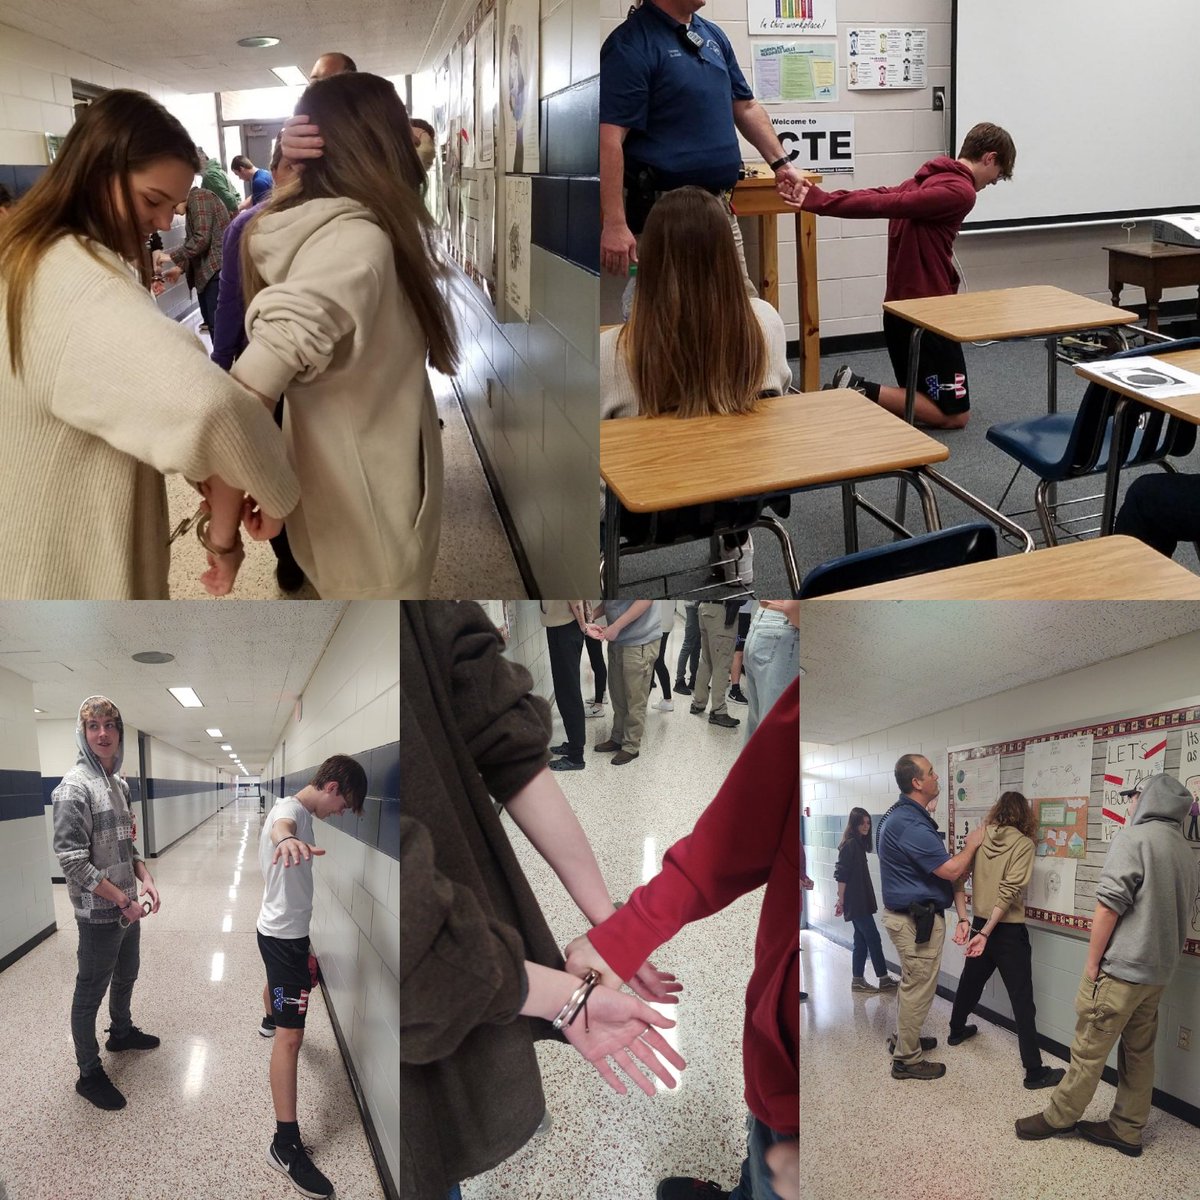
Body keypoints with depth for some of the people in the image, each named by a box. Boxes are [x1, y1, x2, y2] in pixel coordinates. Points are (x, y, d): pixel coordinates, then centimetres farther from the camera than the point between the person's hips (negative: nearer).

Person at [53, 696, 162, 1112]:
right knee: (90, 992, 6)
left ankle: (121, 1032, 48)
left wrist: (145, 879, 1)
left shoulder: (120, 783, 6)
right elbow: (71, 859, -23)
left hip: (127, 906, 8)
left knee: (126, 976, 25)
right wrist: (121, 900, -19)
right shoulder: (75, 786, -20)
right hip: (98, 913, -8)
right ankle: (89, 1074, 19)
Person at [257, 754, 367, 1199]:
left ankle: (269, 1020, 74)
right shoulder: (290, 809, -25)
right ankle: (285, 1144, -15)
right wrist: (286, 839, -77)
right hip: (283, 935, -11)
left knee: (279, 981, 41)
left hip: (286, 931, 11)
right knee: (291, 1036, -14)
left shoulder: (298, 812, 6)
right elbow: (280, 825, -51)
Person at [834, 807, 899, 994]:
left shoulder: (859, 844, 12)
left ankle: (858, 981, 15)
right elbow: (842, 876, -17)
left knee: (861, 940, 10)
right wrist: (841, 901, -16)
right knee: (873, 938, -2)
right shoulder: (849, 844, -15)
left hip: (861, 901, 9)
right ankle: (884, 980, 6)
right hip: (855, 902, -9)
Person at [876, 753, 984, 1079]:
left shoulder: (904, 816, 8)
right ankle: (907, 1059, 14)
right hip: (917, 919, -10)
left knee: (913, 982, 24)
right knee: (919, 987, 2)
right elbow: (952, 871, -23)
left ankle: (903, 1038, 40)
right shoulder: (910, 825, -27)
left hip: (909, 915, 10)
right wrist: (971, 845, -4)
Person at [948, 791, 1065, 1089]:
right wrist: (986, 932, -20)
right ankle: (1034, 1071, 0)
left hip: (980, 922, 6)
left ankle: (956, 1030, 44)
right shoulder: (1023, 844, -13)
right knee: (1022, 1000, -2)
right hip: (1008, 930, -5)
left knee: (971, 980, 25)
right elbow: (1009, 892, -19)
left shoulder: (980, 838, 0)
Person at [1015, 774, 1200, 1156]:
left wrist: (1092, 963, -10)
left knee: (1089, 1049, 3)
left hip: (1119, 967, -8)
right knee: (1139, 1052, 14)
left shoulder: (1133, 838, -13)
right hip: (1158, 971, 8)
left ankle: (1059, 1117, 14)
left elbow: (1109, 906, -17)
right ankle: (1127, 1131, 22)